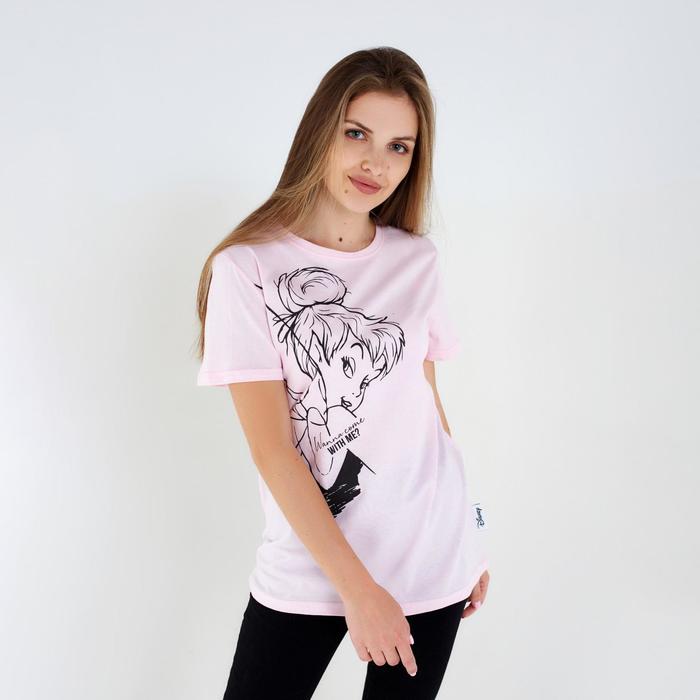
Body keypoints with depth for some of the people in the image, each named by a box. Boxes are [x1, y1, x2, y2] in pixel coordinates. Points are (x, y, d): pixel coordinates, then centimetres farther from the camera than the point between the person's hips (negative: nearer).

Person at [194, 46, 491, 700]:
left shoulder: (418, 262, 2)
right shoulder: (247, 268, -9)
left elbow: (429, 403, 10)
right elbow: (272, 449, -13)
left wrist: (469, 537, 14)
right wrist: (356, 587, -15)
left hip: (432, 559, 3)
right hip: (307, 567, -2)